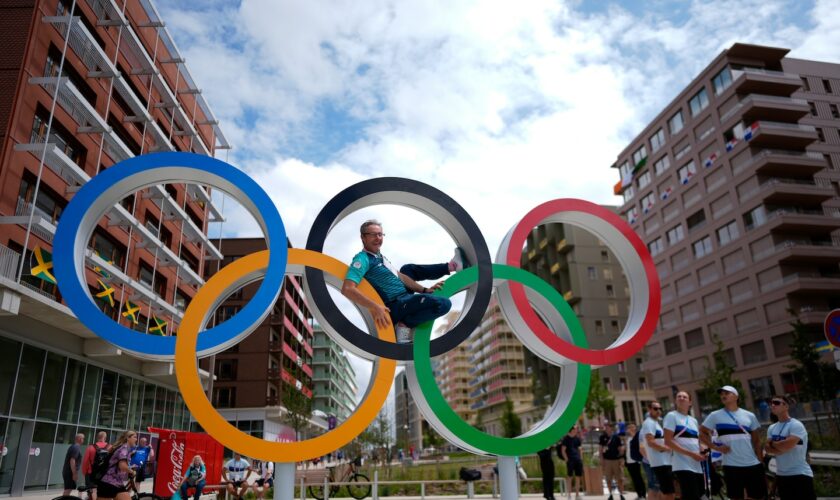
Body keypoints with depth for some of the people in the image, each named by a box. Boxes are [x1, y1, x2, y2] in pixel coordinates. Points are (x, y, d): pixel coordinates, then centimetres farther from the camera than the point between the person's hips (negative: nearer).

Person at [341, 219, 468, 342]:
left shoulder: (379, 256, 11)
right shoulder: (363, 259, -19)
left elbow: (399, 276, 15)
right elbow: (347, 289, -32)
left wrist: (424, 289, 9)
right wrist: (375, 307, -39)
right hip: (395, 307, -10)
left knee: (408, 269, 32)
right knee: (443, 304, -23)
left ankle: (450, 266, 32)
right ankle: (405, 324, -16)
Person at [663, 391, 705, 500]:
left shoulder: (693, 420, 19)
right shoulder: (672, 416, -3)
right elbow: (668, 442, -12)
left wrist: (701, 453, 1)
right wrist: (691, 454, -17)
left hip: (697, 466, 8)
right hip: (683, 465, -8)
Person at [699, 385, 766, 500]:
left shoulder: (749, 416, 8)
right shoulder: (715, 416, 0)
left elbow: (756, 440, 12)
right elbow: (702, 432, 3)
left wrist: (760, 459, 5)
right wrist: (715, 447, -9)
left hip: (753, 464, 3)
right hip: (732, 465, -3)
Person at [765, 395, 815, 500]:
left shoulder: (796, 425, -12)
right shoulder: (772, 428, 10)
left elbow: (787, 445, -24)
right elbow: (767, 448, 1)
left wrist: (773, 443, -5)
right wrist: (781, 447, -17)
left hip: (800, 475, -7)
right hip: (781, 475, 8)